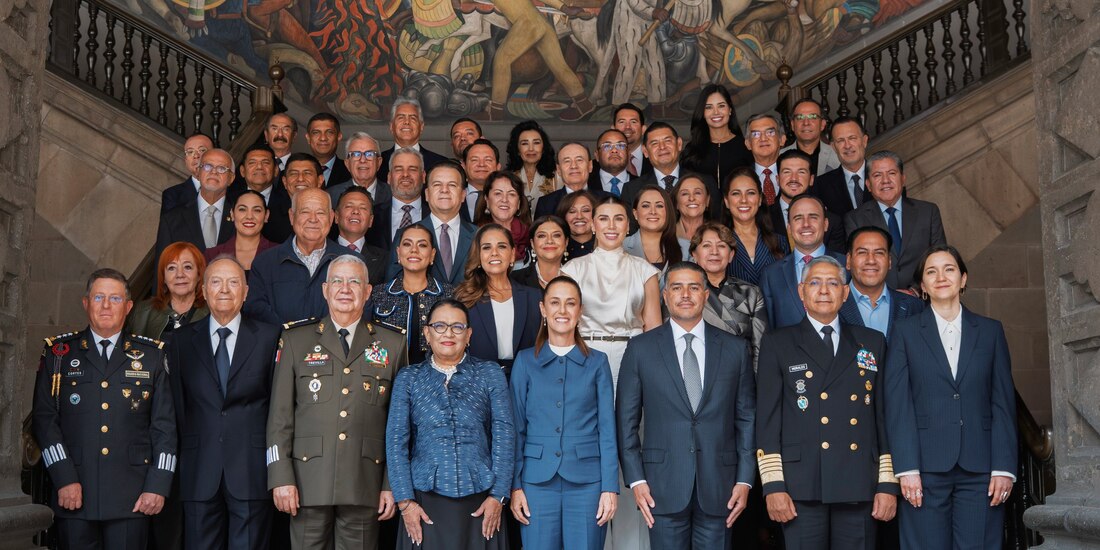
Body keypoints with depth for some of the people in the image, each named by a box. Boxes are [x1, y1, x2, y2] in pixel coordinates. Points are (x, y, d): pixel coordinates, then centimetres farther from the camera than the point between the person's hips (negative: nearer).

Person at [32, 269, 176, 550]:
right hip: (75, 495, 0)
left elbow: (164, 426, 6)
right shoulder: (59, 352, 8)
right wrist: (64, 479, -7)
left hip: (132, 497, 0)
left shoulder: (151, 355, 8)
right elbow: (44, 418, 3)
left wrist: (158, 485, -3)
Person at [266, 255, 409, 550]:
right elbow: (279, 415, 4)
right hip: (309, 481, 0)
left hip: (365, 482, 0)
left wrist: (393, 484, 2)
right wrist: (281, 478, -4)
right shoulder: (296, 340, 8)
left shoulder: (392, 344, 8)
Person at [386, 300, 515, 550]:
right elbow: (396, 440, 3)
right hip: (426, 500, 0)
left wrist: (498, 496, -6)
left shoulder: (490, 374, 6)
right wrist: (405, 501, -4)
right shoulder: (408, 378, 8)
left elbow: (504, 434, 1)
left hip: (479, 502, 0)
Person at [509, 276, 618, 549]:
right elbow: (516, 428, 6)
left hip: (586, 481, 0)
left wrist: (610, 487, -4)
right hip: (538, 480, 0)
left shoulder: (597, 362, 6)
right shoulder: (525, 361, 6)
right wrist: (515, 486, -1)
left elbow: (607, 429, 4)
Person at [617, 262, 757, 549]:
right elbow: (626, 419, 4)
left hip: (718, 485, 1)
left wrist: (745, 480, 1)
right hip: (663, 484, -1)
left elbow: (747, 417, 7)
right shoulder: (641, 348, 4)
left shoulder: (735, 348, 8)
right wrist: (635, 479, -3)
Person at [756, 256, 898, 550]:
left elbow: (884, 415, 11)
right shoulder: (777, 344, 7)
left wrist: (888, 484, 5)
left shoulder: (872, 342, 14)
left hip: (859, 487, 2)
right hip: (802, 488, -2)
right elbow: (767, 419, 2)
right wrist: (773, 486, -6)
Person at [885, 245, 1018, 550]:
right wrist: (907, 468, -8)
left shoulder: (991, 330, 12)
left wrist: (1004, 467, -1)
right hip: (926, 467, -1)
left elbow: (1003, 403, 7)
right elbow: (898, 405, 0)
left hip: (980, 468, 1)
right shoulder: (906, 331, 7)